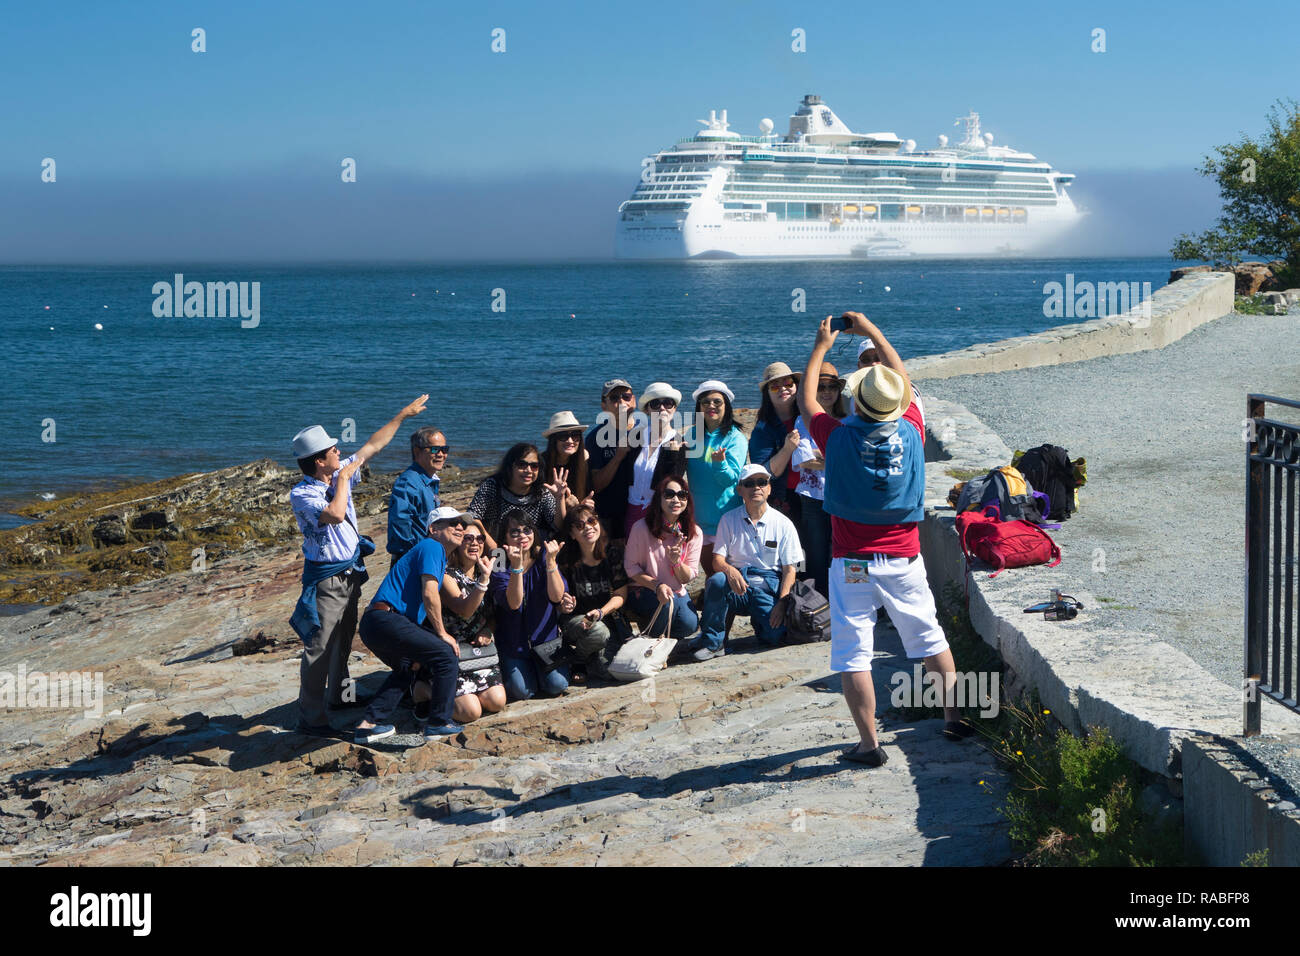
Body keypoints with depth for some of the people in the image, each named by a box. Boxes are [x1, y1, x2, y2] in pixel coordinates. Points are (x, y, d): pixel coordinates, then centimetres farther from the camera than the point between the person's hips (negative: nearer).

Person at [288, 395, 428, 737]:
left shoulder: (341, 474, 2)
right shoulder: (301, 495, -21)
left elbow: (372, 445, 11)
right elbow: (335, 514, -37)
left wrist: (403, 415, 14)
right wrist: (343, 478, -24)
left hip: (351, 572, 8)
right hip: (325, 578, -8)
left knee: (343, 639, 23)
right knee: (319, 647, -6)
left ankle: (340, 694, 41)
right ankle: (310, 717, -1)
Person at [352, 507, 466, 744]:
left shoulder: (439, 555, 27)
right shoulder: (432, 547, -3)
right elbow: (429, 594, -15)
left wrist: (417, 654, 22)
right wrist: (442, 634, -6)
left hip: (373, 625, 11)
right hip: (386, 619, -11)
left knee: (408, 668, 31)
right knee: (447, 656, -7)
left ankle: (369, 724, 26)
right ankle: (439, 723, -2)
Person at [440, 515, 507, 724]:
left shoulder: (484, 572, 9)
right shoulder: (447, 575, -11)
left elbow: (493, 613, 20)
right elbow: (465, 611, -25)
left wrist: (487, 630, -2)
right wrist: (483, 580, -36)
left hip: (481, 649, 6)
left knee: (496, 702, -14)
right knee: (470, 711, -18)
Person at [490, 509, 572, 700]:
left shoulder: (543, 556, -3)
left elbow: (557, 597, -14)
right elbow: (514, 603, -25)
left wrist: (550, 561, -25)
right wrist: (516, 566, -35)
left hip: (545, 635, 2)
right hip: (513, 640, -2)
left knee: (557, 685, -15)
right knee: (521, 691, -17)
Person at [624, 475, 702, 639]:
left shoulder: (694, 533, -3)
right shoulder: (642, 527, -13)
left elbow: (690, 576, -1)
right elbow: (630, 566, -9)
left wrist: (677, 562, -23)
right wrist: (657, 586, -23)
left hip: (677, 592, 3)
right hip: (642, 591, -3)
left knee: (690, 624, -25)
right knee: (668, 602, -35)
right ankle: (650, 639, -7)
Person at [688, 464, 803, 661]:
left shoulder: (783, 524, 5)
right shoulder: (729, 520, 7)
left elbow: (789, 569, 3)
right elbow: (717, 560, 0)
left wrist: (781, 604, -13)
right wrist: (730, 571, -25)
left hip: (768, 585, 0)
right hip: (737, 585, 0)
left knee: (775, 635, -27)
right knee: (716, 580, -35)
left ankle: (758, 620, 12)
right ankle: (711, 642, -19)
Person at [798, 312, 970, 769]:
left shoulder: (839, 438, -14)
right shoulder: (910, 432, -6)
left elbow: (806, 400, 5)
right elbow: (904, 381, 13)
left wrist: (821, 347, 17)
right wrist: (872, 332, 23)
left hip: (853, 563, -3)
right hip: (905, 558, 3)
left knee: (853, 653, 1)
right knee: (930, 638, 18)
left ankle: (869, 744, 1)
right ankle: (954, 716, 28)